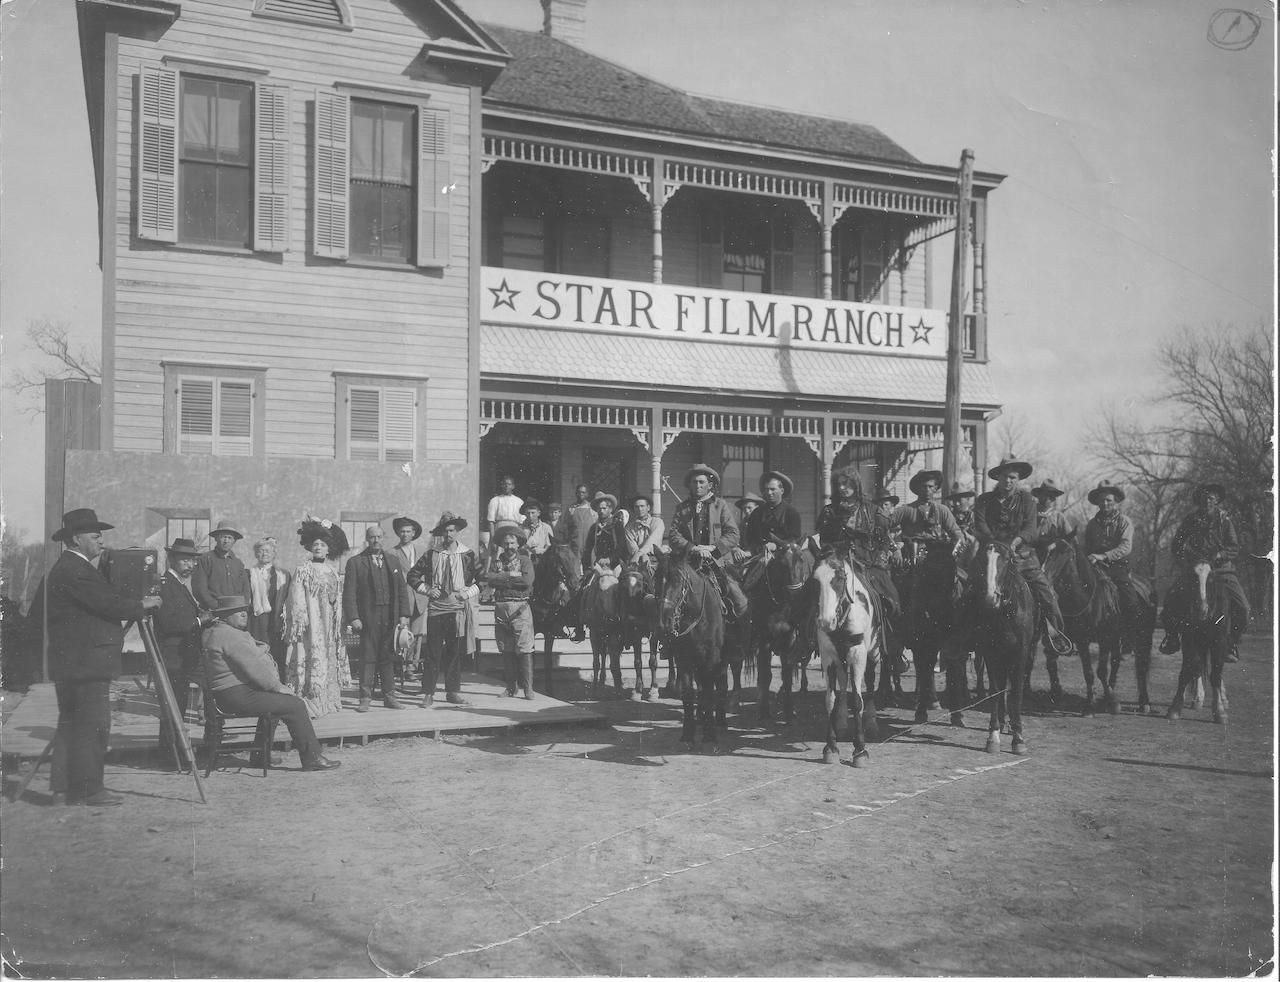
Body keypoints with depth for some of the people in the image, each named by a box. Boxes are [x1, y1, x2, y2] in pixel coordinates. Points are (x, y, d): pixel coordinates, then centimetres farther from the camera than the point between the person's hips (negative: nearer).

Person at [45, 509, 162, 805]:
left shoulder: (65, 568, 19)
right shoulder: (75, 571, -15)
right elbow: (109, 605, -19)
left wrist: (135, 605, 14)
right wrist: (143, 605, -5)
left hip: (73, 664, 11)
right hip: (85, 664, -11)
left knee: (73, 726, 13)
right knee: (92, 725, -8)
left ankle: (76, 789, 19)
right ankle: (87, 789, -6)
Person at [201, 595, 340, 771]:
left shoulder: (214, 632, 16)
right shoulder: (230, 635, -19)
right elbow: (254, 668, -22)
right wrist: (277, 687, -12)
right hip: (238, 696, -11)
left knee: (275, 700, 31)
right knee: (295, 705, -11)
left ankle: (260, 755, 31)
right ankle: (311, 758, -7)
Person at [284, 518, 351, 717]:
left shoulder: (332, 571, 13)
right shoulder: (303, 570, -3)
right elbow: (297, 598, -7)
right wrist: (300, 620, -13)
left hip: (328, 624, 5)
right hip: (310, 623, -5)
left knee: (328, 660, 6)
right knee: (311, 659, -8)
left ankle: (326, 702, 12)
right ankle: (308, 703, -6)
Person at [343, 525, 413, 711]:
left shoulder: (393, 561, 15)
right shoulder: (355, 562, 1)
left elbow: (402, 589, 13)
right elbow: (349, 593, -3)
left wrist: (404, 614, 4)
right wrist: (353, 618, -12)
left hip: (390, 618, 4)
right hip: (368, 618, -3)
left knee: (388, 658, 7)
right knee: (368, 658, -3)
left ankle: (389, 697, 13)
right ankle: (365, 698, 3)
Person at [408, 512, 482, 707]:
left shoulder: (468, 555, 6)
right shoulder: (431, 555, 5)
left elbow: (483, 579, 10)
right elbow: (412, 576, 10)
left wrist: (468, 593, -3)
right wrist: (427, 590, -2)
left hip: (458, 610, 1)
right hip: (436, 609, -1)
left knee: (456, 652, 3)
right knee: (433, 652, -2)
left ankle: (453, 692, 12)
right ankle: (428, 694, 3)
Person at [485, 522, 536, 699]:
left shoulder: (525, 560, 5)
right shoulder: (497, 561, 13)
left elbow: (528, 580, -12)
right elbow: (490, 579, -3)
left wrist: (501, 577, -6)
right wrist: (513, 575, -10)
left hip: (520, 607, -3)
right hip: (501, 608, 3)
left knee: (524, 650, -7)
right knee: (506, 651, 7)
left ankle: (528, 688, -4)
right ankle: (510, 687, 14)